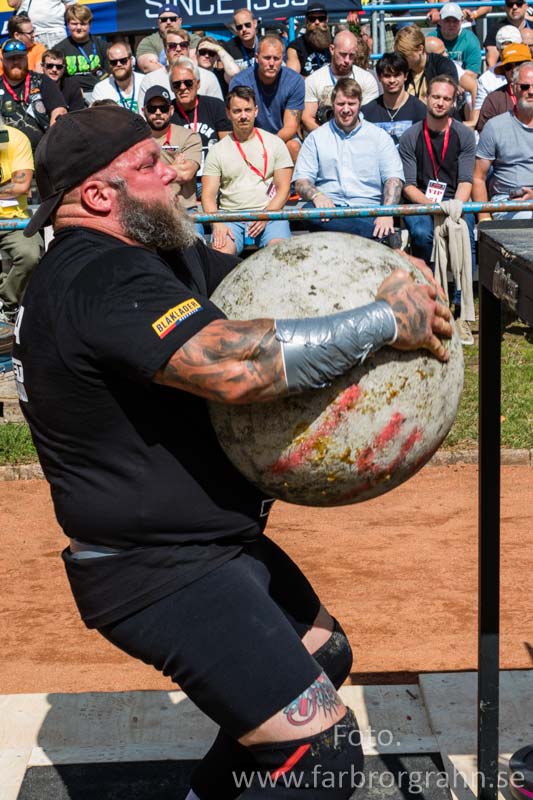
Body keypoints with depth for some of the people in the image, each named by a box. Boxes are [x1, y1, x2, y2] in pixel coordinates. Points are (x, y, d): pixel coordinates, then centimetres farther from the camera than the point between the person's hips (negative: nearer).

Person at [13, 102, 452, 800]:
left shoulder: (155, 254, 9)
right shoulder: (104, 280, -25)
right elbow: (236, 365, -37)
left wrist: (391, 284, -12)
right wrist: (385, 321, -27)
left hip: (214, 541, 11)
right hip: (159, 576, -11)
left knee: (325, 655, 28)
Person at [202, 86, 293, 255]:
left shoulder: (274, 143, 11)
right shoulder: (217, 150, 12)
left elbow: (283, 189, 6)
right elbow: (208, 195, 5)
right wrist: (217, 223, -15)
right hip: (230, 217, 0)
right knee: (220, 252, -31)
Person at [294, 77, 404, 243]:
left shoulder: (379, 136, 14)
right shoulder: (316, 138, 16)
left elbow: (394, 179, 3)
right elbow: (300, 181, 7)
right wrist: (316, 195, -19)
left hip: (368, 211, -3)